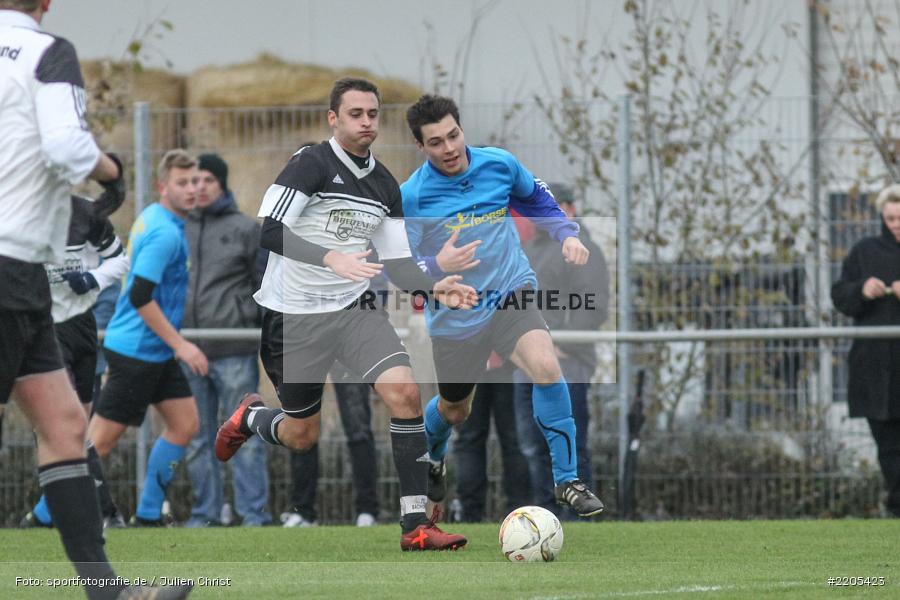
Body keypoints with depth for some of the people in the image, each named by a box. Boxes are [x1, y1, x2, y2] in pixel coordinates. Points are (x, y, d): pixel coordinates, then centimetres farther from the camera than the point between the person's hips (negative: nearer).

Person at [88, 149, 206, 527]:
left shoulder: (153, 219, 11)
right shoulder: (165, 233, -19)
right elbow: (140, 297, -24)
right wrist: (180, 345, -19)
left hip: (157, 352, 10)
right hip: (135, 350, -10)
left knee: (185, 424, 8)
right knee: (103, 439, -6)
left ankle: (148, 515, 12)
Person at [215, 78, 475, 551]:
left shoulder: (384, 185, 8)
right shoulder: (312, 163, -12)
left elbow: (396, 262, 12)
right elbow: (268, 230, -22)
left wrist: (434, 288, -8)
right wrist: (331, 258, -34)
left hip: (354, 309, 5)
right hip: (293, 316, -5)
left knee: (404, 390, -19)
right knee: (302, 436, 6)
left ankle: (415, 524, -17)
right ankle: (250, 418, 44)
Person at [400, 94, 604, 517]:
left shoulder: (500, 164, -6)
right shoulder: (411, 196, -16)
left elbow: (537, 201, 15)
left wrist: (567, 234, 0)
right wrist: (437, 266, -32)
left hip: (511, 294, 1)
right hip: (455, 317, -1)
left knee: (546, 367, -27)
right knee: (455, 410, 15)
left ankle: (567, 481, -15)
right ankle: (430, 455, 55)